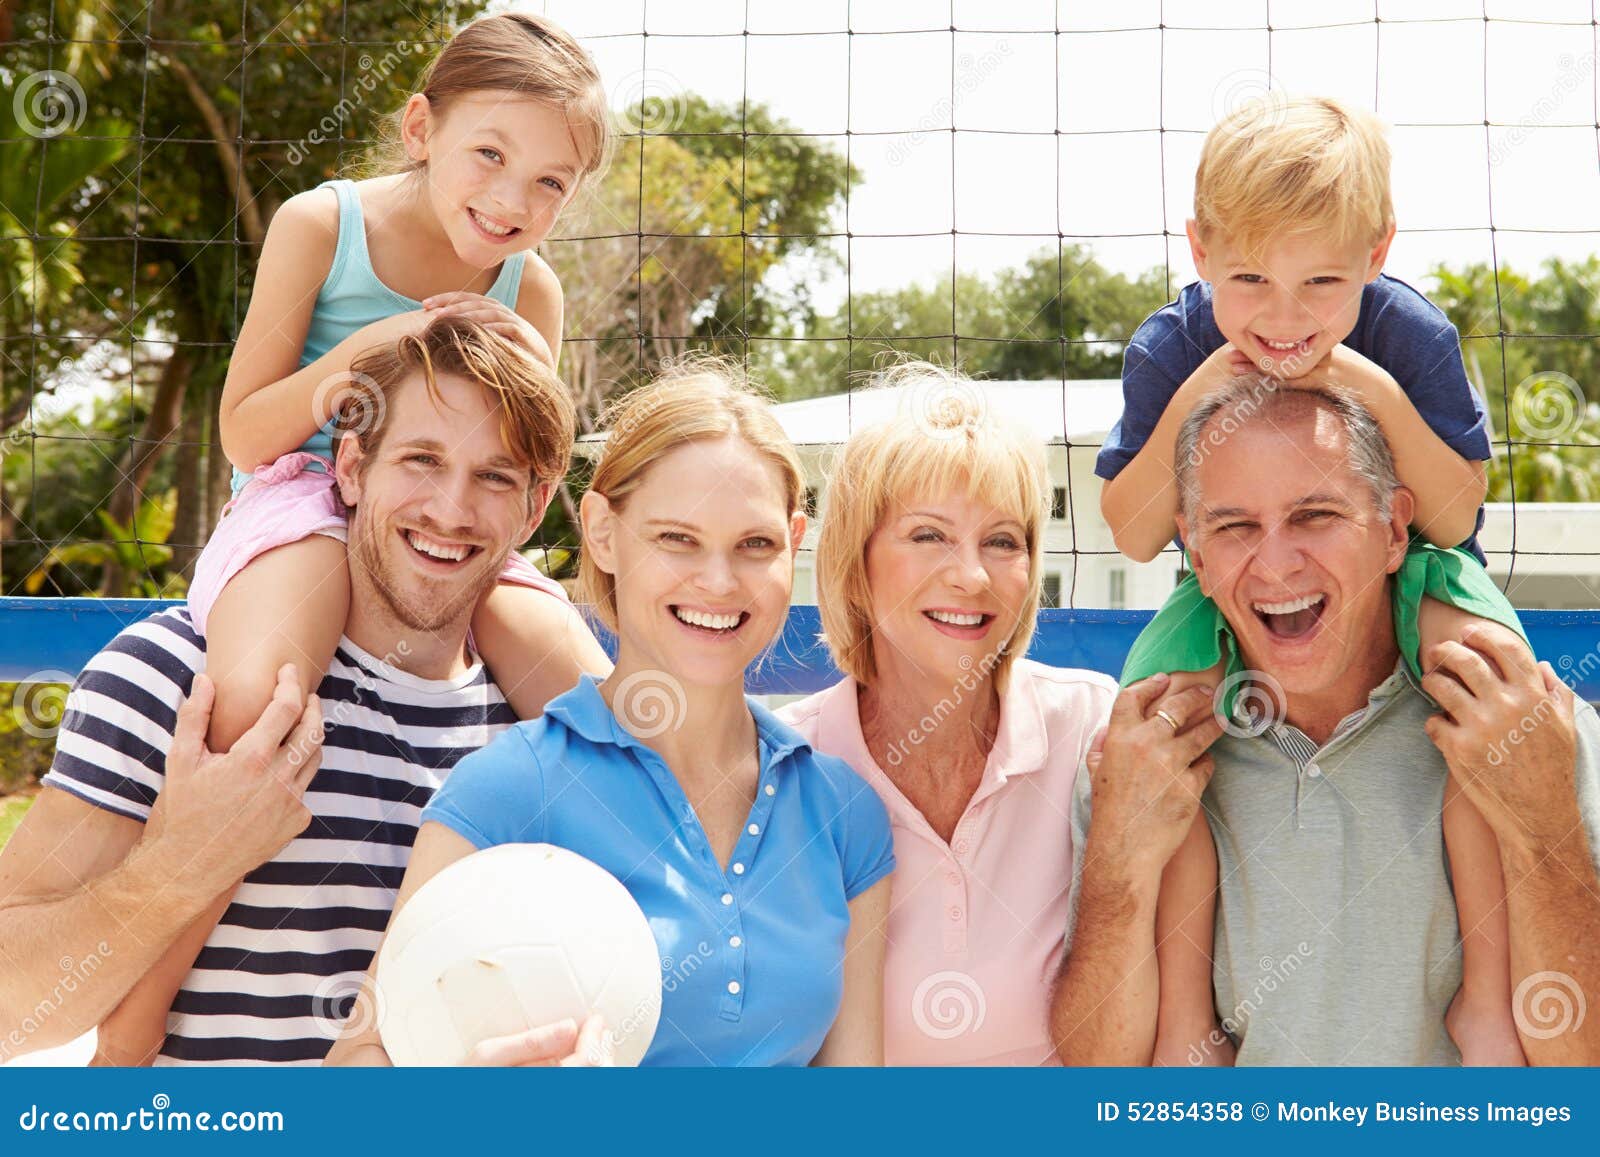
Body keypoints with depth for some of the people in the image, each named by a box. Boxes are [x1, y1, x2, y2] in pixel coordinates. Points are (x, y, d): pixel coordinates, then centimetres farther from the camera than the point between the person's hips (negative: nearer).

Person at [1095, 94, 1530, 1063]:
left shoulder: (1409, 335, -17)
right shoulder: (1171, 350, -14)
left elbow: (1454, 520, -15)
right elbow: (1135, 537, -12)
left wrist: (1382, 396, -29)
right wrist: (1188, 404, -26)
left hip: (1401, 574, -1)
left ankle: (1488, 992, -21)